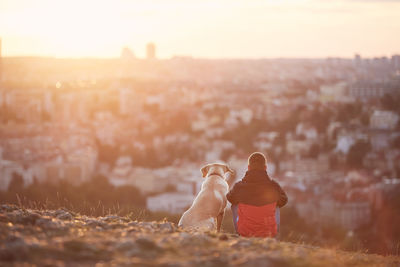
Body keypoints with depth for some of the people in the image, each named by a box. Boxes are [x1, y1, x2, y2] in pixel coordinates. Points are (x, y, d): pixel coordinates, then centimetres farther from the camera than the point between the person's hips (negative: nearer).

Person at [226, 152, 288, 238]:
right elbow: (283, 201, 8)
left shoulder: (239, 186, -14)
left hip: (244, 232, 0)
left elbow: (230, 198, 10)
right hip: (269, 233, 0)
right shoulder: (274, 186, -14)